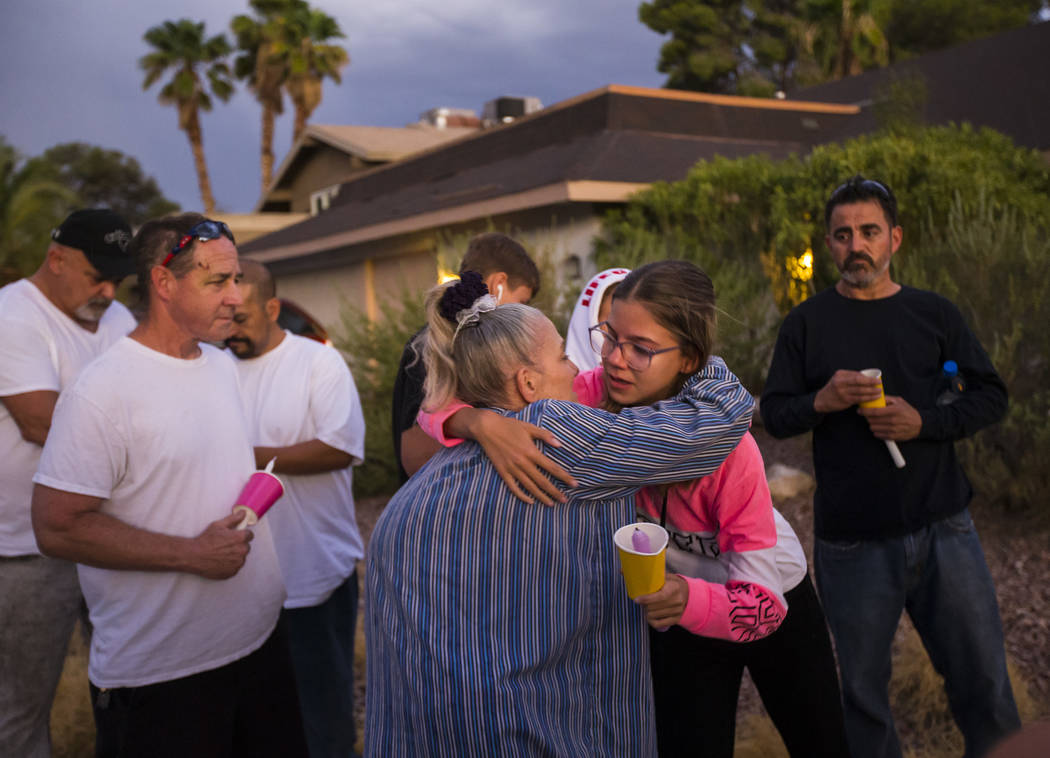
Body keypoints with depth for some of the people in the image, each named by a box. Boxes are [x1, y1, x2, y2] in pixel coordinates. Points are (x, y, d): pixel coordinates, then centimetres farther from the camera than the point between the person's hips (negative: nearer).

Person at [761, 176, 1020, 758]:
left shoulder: (934, 314, 6)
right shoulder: (807, 323, 2)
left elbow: (991, 395, 5)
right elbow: (773, 414, 1)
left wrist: (925, 420, -12)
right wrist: (822, 401, -19)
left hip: (942, 529, 1)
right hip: (851, 540, -1)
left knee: (982, 677, 10)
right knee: (863, 689, 11)